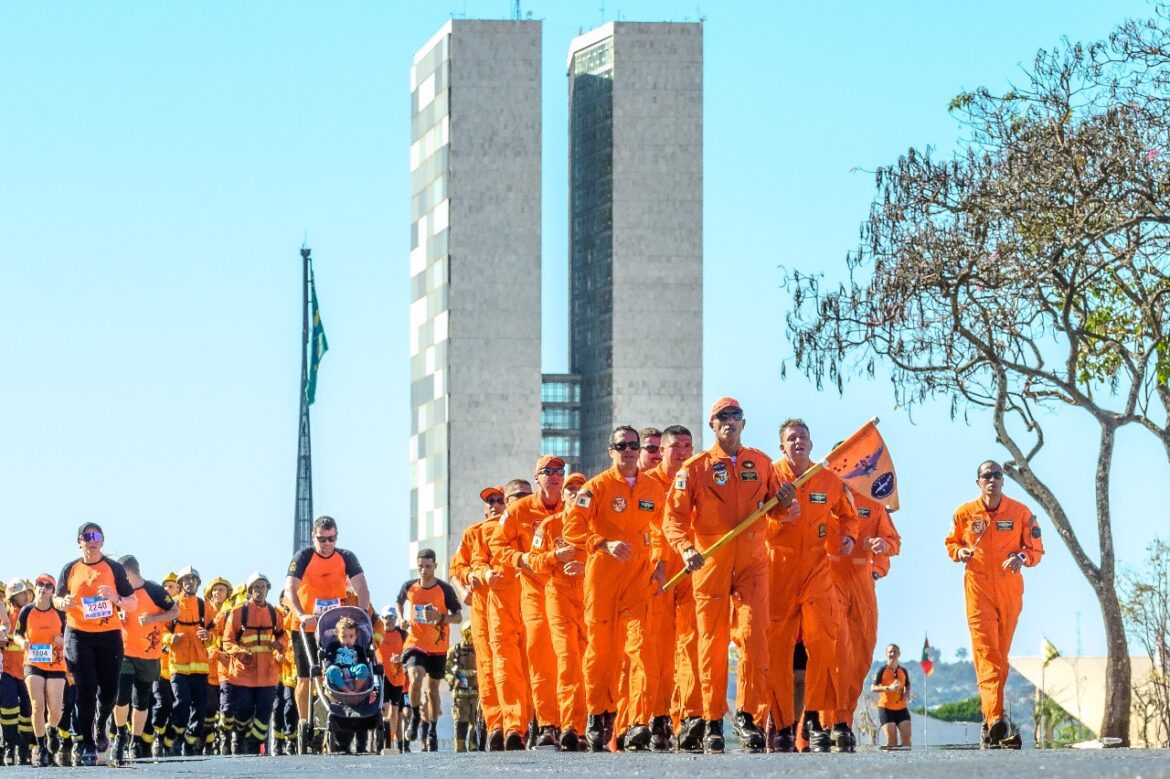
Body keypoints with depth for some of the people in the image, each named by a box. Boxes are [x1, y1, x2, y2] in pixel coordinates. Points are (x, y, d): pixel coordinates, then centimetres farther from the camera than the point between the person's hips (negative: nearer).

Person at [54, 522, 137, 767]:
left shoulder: (114, 568, 4)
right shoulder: (71, 569, 7)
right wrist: (64, 603, -9)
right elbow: (57, 599, 15)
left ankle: (100, 726, 32)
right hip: (78, 635, 0)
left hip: (109, 635, 0)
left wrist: (116, 599, -16)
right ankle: (87, 745, -1)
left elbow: (133, 603, 5)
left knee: (109, 691, 0)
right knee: (86, 691, -7)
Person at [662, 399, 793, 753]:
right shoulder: (694, 468, 2)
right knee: (712, 643, 2)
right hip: (709, 562, -1)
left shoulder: (761, 463, 11)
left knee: (754, 635, -11)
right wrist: (685, 548, -22)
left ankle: (747, 714, -3)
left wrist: (784, 502, -5)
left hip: (752, 561, 1)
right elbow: (674, 516, -4)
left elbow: (772, 507, 19)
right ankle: (713, 723, 8)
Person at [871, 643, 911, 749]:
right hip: (886, 708, -4)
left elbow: (907, 686, 25)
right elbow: (873, 688, -11)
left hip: (901, 708, 4)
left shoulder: (903, 671, 11)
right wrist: (888, 688, -25)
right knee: (891, 739, -11)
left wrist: (907, 693, 2)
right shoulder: (882, 671, -3)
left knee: (906, 736, -9)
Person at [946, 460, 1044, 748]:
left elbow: (1036, 549, 5)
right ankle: (994, 718, -31)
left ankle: (990, 720, 18)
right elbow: (951, 543, 15)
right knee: (986, 651, -17)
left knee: (1000, 655, 8)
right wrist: (959, 552, -8)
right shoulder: (964, 513, 2)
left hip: (1009, 590, 2)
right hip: (978, 589, -2)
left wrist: (1022, 557, -17)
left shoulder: (1021, 513, 1)